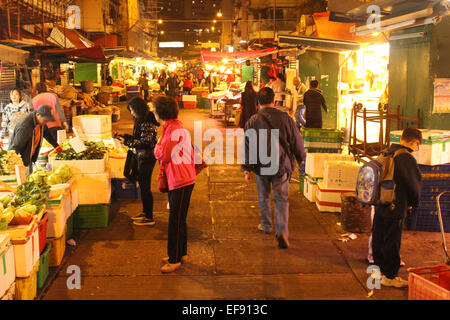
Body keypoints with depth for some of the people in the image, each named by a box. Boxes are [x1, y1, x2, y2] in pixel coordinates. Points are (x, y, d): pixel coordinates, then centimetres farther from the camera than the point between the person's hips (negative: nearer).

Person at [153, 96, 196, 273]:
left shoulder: (176, 130, -20)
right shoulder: (171, 127, 12)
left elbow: (163, 156, -18)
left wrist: (158, 143, -1)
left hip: (182, 182, -10)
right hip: (175, 180, 10)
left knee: (176, 221, -3)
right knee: (178, 219, 18)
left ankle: (175, 260, 7)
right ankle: (181, 253, 30)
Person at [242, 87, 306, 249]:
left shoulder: (252, 121, -6)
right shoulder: (285, 118, -6)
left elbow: (247, 146, -5)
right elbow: (296, 140, 0)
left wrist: (247, 169, 1)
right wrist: (301, 158, 17)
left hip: (261, 166, 1)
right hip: (281, 165, 0)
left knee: (263, 197, 20)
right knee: (281, 199, 6)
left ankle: (266, 226, 36)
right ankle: (282, 231, -11)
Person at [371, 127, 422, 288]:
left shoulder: (386, 153, 6)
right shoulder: (406, 158, -19)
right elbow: (415, 184, -14)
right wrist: (413, 203, 4)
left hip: (380, 205, 8)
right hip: (395, 209, -8)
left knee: (378, 239, 17)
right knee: (392, 243, 3)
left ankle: (381, 269, 32)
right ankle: (390, 276, 14)